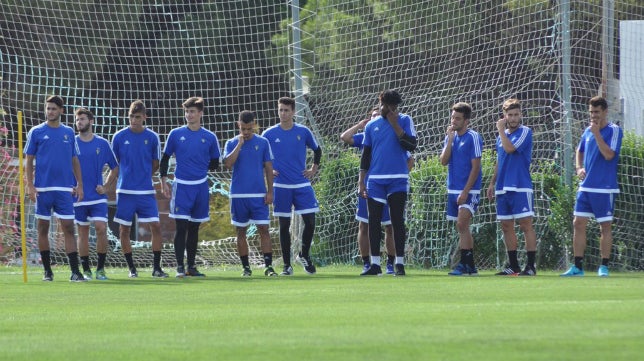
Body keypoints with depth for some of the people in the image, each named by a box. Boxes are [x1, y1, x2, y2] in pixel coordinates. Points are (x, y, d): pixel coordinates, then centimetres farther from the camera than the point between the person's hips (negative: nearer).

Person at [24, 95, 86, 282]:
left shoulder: (69, 133, 9)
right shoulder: (36, 132, 3)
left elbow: (75, 161, 14)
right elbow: (29, 161, 3)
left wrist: (80, 185, 6)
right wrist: (30, 186, -6)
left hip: (64, 189, 1)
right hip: (43, 189, -1)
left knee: (69, 228, -6)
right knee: (43, 229, 4)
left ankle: (75, 271, -8)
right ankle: (47, 271, 12)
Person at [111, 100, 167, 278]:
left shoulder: (152, 137, 2)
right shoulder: (119, 136, 0)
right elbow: (114, 163, 10)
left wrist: (143, 176, 8)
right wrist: (127, 176, 5)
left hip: (146, 191, 0)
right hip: (125, 190, 0)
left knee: (155, 226, -7)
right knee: (124, 230, 1)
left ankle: (156, 267, 0)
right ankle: (131, 268, 12)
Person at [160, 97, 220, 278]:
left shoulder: (209, 137, 4)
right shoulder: (176, 134, 1)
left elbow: (215, 163, 13)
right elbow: (165, 158, 7)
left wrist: (201, 168, -2)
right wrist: (163, 181, 1)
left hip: (201, 187, 2)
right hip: (181, 186, -2)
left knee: (194, 228, 9)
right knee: (181, 227, -9)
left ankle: (191, 266, 16)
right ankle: (180, 267, -7)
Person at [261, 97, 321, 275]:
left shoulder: (303, 132, 3)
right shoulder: (269, 134, 0)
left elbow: (317, 150, 19)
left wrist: (313, 169, 11)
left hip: (302, 184, 1)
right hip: (280, 186, -1)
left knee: (310, 221, -5)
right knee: (284, 225, 2)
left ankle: (304, 255, 19)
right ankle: (287, 265, 9)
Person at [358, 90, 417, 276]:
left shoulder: (404, 121, 2)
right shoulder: (371, 126, 10)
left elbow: (411, 145, -11)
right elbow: (366, 155, 12)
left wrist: (395, 125, -14)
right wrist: (361, 181, 7)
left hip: (398, 180, -3)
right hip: (375, 181, 3)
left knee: (397, 222, -1)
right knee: (374, 222, 1)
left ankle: (399, 263, 3)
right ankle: (375, 264, 6)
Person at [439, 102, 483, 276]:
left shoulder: (473, 138, -8)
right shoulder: (450, 136, 12)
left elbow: (475, 167, -12)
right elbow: (444, 161, 2)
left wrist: (465, 192, -17)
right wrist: (450, 139, -8)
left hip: (469, 190, -7)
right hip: (453, 190, 7)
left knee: (461, 224, -19)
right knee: (463, 229, 9)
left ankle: (464, 264, -19)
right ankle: (470, 266, 13)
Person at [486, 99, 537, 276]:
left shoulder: (525, 132, -6)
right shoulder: (502, 135, 17)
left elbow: (509, 148, -20)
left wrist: (501, 130, -7)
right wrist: (492, 183, 20)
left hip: (520, 187, -8)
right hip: (503, 187, 8)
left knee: (526, 225, -9)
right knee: (506, 226, 9)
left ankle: (531, 266, -10)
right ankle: (513, 265, 15)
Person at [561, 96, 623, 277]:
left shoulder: (614, 130, -8)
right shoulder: (588, 131, 11)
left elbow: (609, 154, -20)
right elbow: (579, 151, 27)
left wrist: (597, 133, -19)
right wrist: (579, 168, 9)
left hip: (605, 188, -6)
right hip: (586, 186, 6)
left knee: (605, 226, 1)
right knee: (578, 224, 3)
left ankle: (604, 267, 8)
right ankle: (577, 267, 7)